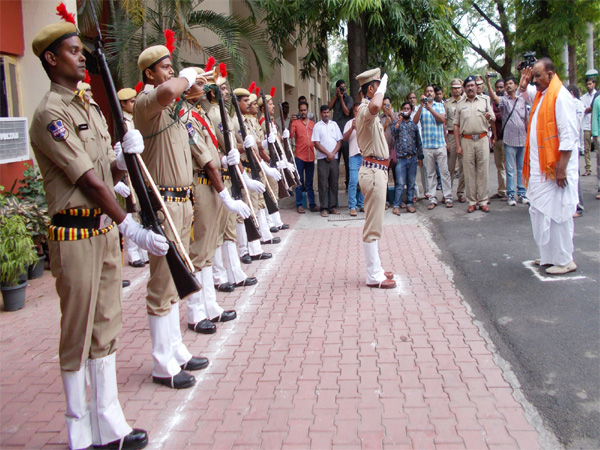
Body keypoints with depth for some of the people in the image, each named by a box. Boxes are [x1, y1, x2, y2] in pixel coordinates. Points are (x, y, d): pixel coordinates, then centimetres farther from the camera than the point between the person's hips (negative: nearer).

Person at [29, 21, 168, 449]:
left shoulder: (91, 105, 15)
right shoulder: (50, 114, -12)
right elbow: (89, 181, -18)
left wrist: (126, 155, -6)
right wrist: (132, 228, -19)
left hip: (106, 229, 8)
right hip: (76, 233, -8)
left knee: (107, 327, 13)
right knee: (78, 333, 2)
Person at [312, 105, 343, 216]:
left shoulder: (334, 124, 13)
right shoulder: (317, 126, 3)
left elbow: (339, 141, 8)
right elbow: (316, 143, -4)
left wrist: (333, 153, -6)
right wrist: (328, 153, -10)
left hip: (334, 158, 3)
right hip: (322, 158, -3)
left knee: (334, 183, 4)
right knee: (323, 184, -3)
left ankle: (333, 206, 10)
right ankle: (324, 208, -1)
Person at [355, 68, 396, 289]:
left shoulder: (367, 109, 19)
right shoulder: (365, 109, -16)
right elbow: (375, 106, -42)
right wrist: (383, 84, -28)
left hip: (376, 170, 11)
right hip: (373, 170, -11)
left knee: (374, 223, 16)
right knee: (373, 225, -7)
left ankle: (375, 269, 26)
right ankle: (374, 276, -1)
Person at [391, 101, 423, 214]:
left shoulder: (414, 124, 12)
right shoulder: (397, 122, 5)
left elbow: (418, 141, 15)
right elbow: (393, 132, -16)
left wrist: (420, 157, 13)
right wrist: (399, 121, -29)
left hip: (412, 158, 3)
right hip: (401, 158, -3)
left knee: (411, 183, 7)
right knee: (400, 183, -6)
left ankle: (409, 204, 15)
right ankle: (396, 206, -2)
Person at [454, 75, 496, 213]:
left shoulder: (484, 101, 11)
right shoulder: (460, 104, 11)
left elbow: (494, 119, 10)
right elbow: (456, 126, 9)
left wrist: (490, 117, -16)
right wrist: (458, 145, 2)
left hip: (482, 139, 0)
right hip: (466, 141, 0)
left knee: (483, 171, 0)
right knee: (469, 172, 1)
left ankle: (483, 201, 7)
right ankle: (472, 201, 8)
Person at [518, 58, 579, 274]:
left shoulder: (560, 96, -15)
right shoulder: (540, 94, 12)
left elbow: (569, 136, -20)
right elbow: (526, 94, 37)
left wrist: (561, 168, -23)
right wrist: (523, 85, 14)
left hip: (555, 167, -9)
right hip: (541, 167, 9)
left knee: (557, 213, -4)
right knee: (539, 212, 14)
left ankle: (565, 261, 6)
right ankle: (549, 255, 25)